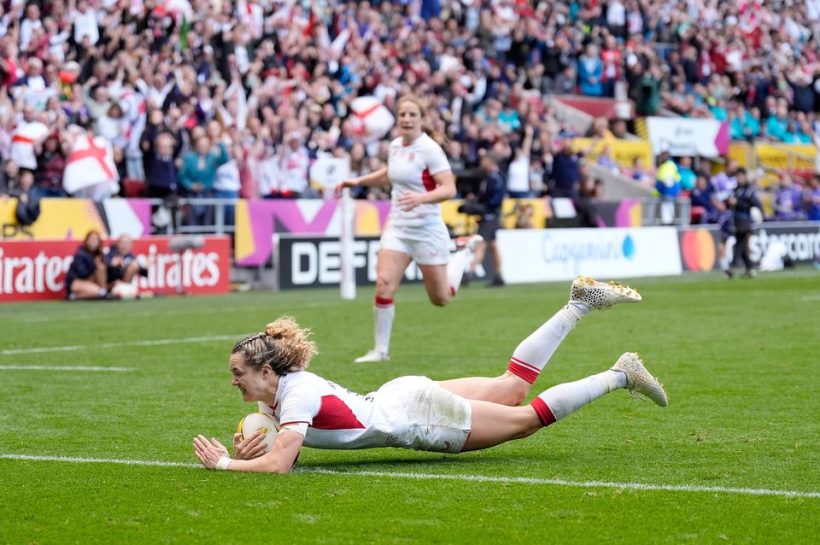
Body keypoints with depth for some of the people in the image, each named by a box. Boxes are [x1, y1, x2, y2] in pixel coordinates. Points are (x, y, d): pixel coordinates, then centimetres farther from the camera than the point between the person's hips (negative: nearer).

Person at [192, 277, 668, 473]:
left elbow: (279, 464, -37)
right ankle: (580, 306, 30)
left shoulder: (297, 394, -28)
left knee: (527, 418, 7)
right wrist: (245, 453, -15)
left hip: (418, 414, -7)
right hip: (403, 398, 7)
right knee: (513, 386, 21)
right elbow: (280, 451, 4)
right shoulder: (273, 393, -3)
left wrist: (224, 465, -27)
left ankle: (621, 375, 17)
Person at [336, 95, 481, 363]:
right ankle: (381, 350, -4)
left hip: (427, 229, -5)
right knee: (384, 284, -16)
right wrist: (358, 181, 17)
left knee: (441, 299, 9)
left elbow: (449, 189, -22)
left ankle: (466, 251, 36)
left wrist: (421, 197, -38)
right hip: (397, 227, 5)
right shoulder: (395, 145, 5)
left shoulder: (429, 149, -15)